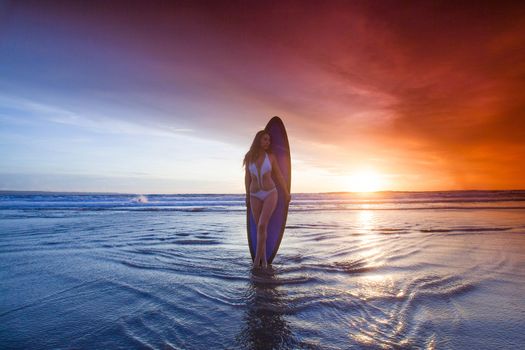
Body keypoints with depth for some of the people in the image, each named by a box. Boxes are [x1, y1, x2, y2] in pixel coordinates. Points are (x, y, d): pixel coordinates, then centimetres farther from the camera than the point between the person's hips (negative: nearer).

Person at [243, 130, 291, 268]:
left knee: (262, 226, -17)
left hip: (270, 194, -2)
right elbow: (247, 177, 8)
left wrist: (286, 193, 9)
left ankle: (257, 258, -2)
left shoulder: (271, 156, -2)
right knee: (260, 228, 5)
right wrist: (247, 197, 12)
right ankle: (263, 258, 22)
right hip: (256, 196, 2)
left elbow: (279, 175, 4)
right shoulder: (249, 157, 1)